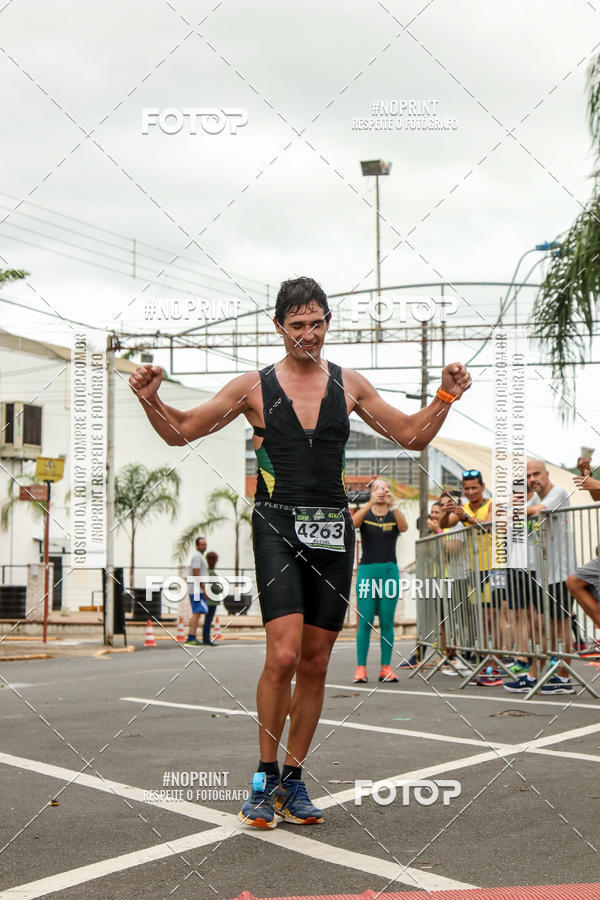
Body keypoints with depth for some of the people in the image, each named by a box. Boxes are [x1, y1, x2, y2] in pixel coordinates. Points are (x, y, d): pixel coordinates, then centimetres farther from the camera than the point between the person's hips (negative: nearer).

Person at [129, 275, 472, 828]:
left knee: (315, 664, 6)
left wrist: (445, 397, 1)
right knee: (283, 654, -17)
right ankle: (265, 777, 0)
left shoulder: (349, 384, 11)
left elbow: (412, 436, 16)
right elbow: (179, 432, 7)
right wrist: (151, 400, -12)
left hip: (333, 533, 3)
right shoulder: (254, 387, 3)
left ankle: (293, 780, 20)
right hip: (278, 528, -3)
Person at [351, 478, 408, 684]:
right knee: (365, 622, -5)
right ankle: (361, 668, -3)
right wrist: (371, 503, -28)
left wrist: (392, 505, -28)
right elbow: (353, 523, -15)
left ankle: (386, 667, 7)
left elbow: (404, 527, -13)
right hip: (367, 570, -1)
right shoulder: (364, 513, 8)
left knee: (387, 622, 2)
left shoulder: (394, 515, 9)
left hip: (390, 570, 1)